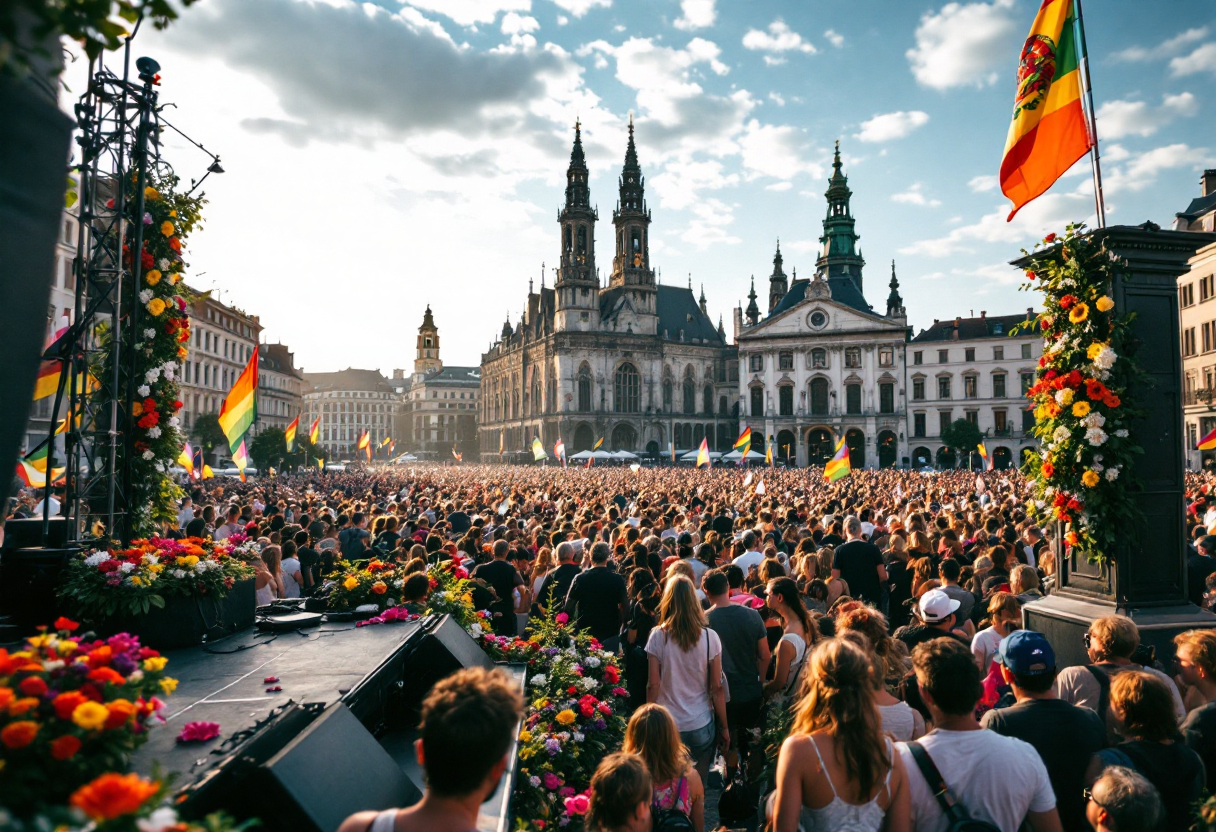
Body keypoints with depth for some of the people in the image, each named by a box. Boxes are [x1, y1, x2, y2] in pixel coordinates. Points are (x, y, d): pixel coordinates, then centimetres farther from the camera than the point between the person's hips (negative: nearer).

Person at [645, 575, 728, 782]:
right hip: (701, 726, 0)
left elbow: (653, 685, -5)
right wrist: (724, 727, 7)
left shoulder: (657, 636, -9)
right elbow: (717, 688, -4)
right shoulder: (709, 637, -9)